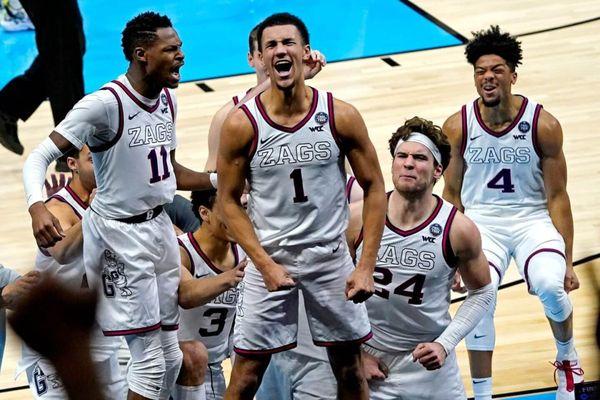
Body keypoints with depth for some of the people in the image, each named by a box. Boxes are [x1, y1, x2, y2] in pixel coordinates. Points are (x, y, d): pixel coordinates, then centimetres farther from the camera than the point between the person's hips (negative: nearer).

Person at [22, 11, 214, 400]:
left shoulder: (167, 100, 5)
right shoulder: (104, 105, -21)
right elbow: (39, 157, -24)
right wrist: (37, 206, -42)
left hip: (159, 226, 8)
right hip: (120, 235, -8)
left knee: (171, 356, 12)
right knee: (149, 360, -9)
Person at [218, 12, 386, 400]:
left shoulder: (341, 117, -9)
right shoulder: (242, 124, -11)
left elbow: (374, 188, -2)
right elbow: (229, 201, -4)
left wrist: (366, 266, -8)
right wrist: (265, 264, -14)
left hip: (331, 257, 1)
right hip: (270, 256, -1)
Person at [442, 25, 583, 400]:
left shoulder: (543, 125, -10)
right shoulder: (458, 127, -6)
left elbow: (557, 197, -4)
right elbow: (451, 194, 6)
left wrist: (568, 263, -5)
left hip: (533, 219, -1)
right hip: (481, 220, 1)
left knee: (550, 287, -27)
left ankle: (567, 355, 7)